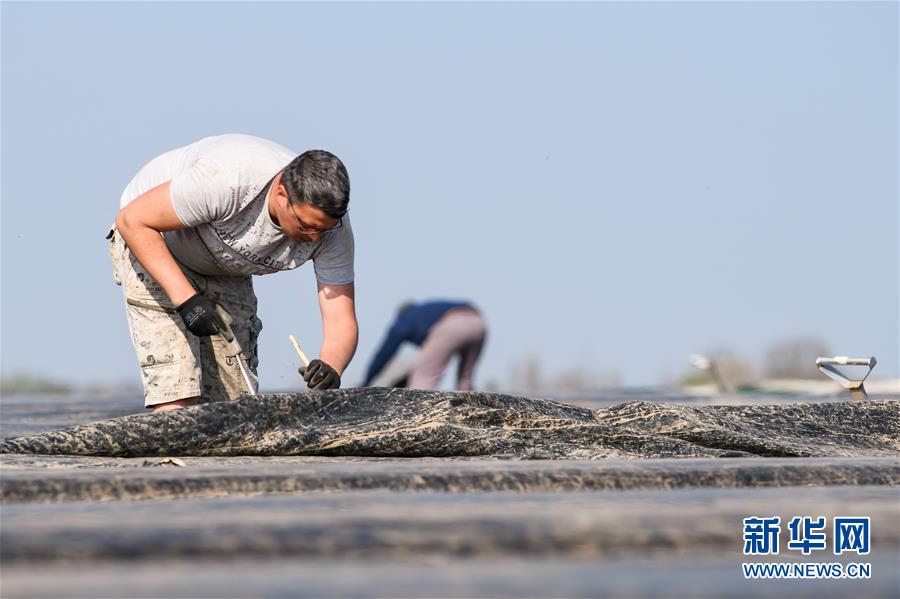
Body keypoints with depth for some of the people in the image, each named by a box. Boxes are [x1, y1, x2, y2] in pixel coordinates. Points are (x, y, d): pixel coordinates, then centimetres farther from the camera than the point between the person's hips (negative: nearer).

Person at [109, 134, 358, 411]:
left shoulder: (333, 227, -24)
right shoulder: (227, 180, -40)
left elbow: (341, 321, -21)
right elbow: (132, 221, -30)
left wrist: (331, 367, -44)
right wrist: (185, 298, -39)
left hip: (226, 270, 5)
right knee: (178, 394, -20)